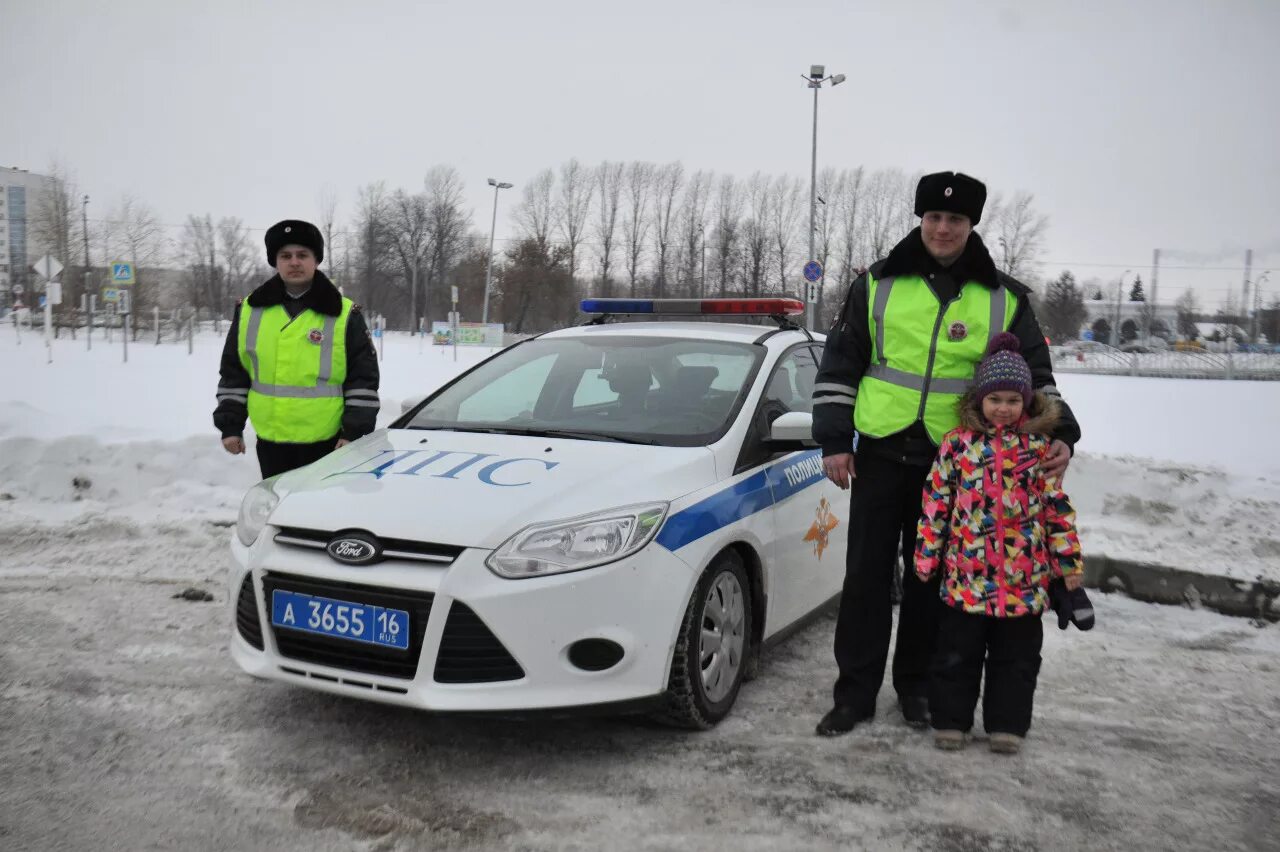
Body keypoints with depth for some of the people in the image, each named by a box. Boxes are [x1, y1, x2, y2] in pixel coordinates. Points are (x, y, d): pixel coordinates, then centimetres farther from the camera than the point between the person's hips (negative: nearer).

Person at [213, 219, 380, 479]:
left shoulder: (345, 314, -3)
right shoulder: (250, 311, 6)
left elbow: (363, 379, -4)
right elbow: (233, 374, 12)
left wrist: (355, 432, -10)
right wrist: (230, 425, 6)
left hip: (327, 443, -3)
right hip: (271, 442, 3)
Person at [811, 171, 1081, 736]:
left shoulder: (1003, 299, 4)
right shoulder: (878, 285, 2)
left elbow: (1035, 376, 9)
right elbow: (839, 365, 4)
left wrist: (1058, 434, -7)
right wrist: (834, 440, -3)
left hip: (952, 462, 1)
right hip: (881, 452, 0)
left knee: (929, 579, 10)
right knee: (866, 576, 2)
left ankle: (916, 684, 26)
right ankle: (856, 691, 14)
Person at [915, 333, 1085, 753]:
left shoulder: (1039, 446, 2)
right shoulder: (957, 442, -1)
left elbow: (1057, 505, 4)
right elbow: (935, 501, 1)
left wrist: (1069, 560, 2)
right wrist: (925, 555, -1)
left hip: (1024, 575, 1)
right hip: (965, 572, -1)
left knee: (1016, 655, 11)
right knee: (957, 652, 9)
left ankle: (1007, 723, 24)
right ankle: (951, 719, 21)